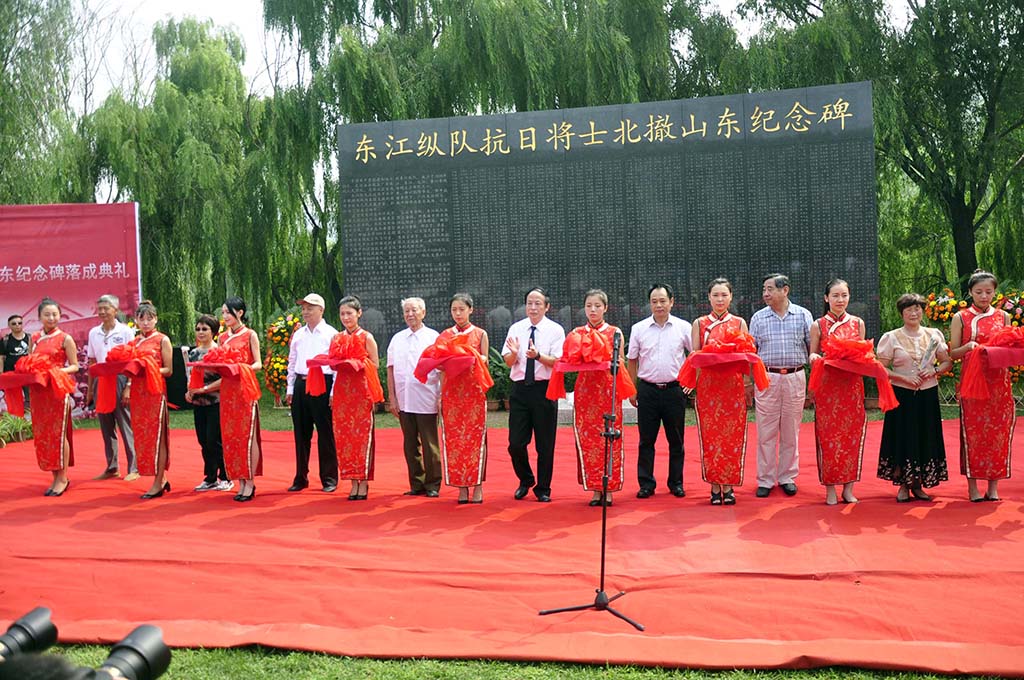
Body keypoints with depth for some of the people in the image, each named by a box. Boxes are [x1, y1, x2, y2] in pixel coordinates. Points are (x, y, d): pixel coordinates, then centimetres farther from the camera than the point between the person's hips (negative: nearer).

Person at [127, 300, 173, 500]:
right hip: (137, 393, 6)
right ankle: (161, 478, 17)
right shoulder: (134, 341, 14)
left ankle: (158, 484, 0)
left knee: (157, 437, -4)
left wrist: (149, 369, -20)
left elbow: (168, 370, -6)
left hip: (155, 392, -6)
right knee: (142, 436, 7)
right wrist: (127, 387, 3)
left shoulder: (162, 340, -2)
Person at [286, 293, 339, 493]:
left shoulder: (330, 334, -2)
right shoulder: (298, 335, 14)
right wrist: (290, 389, 12)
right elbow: (292, 362, 18)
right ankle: (301, 477, 19)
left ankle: (329, 478, 7)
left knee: (325, 433, -1)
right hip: (300, 385, 5)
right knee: (301, 433, 9)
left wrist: (334, 392, -11)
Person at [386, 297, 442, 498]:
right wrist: (392, 397, 5)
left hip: (426, 401, -4)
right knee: (410, 445, 9)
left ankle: (432, 484, 10)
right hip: (404, 401, 4)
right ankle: (416, 484, 18)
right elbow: (391, 369, 12)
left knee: (429, 445, 0)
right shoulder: (397, 339, 12)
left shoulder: (433, 337, 1)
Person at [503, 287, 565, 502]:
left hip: (544, 389, -2)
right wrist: (514, 352, -17)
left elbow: (558, 361, -10)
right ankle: (525, 481, 28)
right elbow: (508, 361, 4)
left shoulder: (555, 330, -1)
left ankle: (543, 489, 20)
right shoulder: (516, 328, 8)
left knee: (545, 444, 5)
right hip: (520, 388, 2)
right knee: (516, 443, 3)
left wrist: (538, 355, -25)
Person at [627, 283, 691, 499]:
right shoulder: (639, 328, 4)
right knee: (646, 440, 3)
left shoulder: (683, 327, 2)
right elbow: (632, 361, 9)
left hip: (674, 389, 0)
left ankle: (676, 483, 18)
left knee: (676, 440, 7)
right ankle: (646, 484, 11)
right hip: (648, 390, 0)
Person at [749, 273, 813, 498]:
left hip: (795, 378, 0)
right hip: (767, 378, 0)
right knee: (766, 432, 0)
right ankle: (765, 480, 9)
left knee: (791, 431, 7)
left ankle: (788, 478, 18)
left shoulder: (803, 315, 6)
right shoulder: (758, 318, 7)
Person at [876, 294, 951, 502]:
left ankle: (918, 484, 18)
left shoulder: (934, 335, 7)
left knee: (925, 439, 5)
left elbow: (948, 362, 11)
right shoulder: (891, 338, -2)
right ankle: (903, 486, 11)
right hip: (902, 395, -3)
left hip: (927, 395, 3)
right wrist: (904, 377, -15)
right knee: (902, 438, -1)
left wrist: (934, 370, -8)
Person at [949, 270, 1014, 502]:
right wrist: (969, 347, -17)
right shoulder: (961, 318, 3)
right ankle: (972, 486, 3)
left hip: (999, 381, 2)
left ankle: (993, 486, 8)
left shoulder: (1003, 317, 11)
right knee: (973, 431, -2)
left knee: (998, 431, 1)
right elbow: (953, 353, 3)